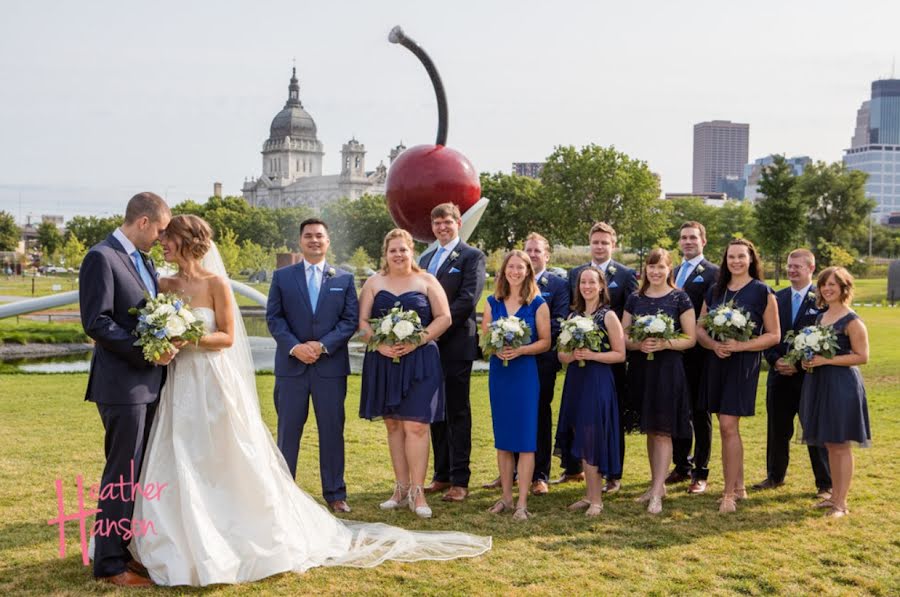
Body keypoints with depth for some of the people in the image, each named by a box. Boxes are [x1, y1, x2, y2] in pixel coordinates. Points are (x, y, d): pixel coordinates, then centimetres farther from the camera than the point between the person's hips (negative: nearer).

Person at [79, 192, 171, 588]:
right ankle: (109, 564, 6)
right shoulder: (101, 258, -12)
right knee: (122, 474, -3)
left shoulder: (143, 260, 15)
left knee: (140, 473, 14)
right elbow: (95, 322, -19)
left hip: (149, 383, 9)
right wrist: (147, 351, -19)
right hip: (122, 384, -9)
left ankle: (129, 548, 24)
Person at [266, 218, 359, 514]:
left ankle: (335, 493, 15)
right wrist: (295, 346, -14)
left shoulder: (344, 278, 8)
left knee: (332, 431, 5)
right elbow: (274, 317, 1)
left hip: (331, 365, 0)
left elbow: (351, 320, 1)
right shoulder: (282, 276, 7)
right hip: (291, 365, 0)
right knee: (288, 431, 6)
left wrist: (323, 345, -12)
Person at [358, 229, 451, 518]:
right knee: (393, 425, 8)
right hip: (383, 362, 3)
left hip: (419, 361, -3)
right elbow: (362, 321, 6)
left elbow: (444, 318, -1)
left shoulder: (427, 281, 4)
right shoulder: (374, 283, 10)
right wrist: (379, 344, -12)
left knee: (415, 426, -9)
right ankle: (401, 488, 16)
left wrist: (416, 342, -12)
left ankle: (417, 492, -5)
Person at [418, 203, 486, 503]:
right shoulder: (426, 259, 20)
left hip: (456, 345, -7)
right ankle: (441, 475, 19)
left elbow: (468, 299, -14)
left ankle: (460, 480, 2)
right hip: (429, 345, 7)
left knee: (458, 412, -2)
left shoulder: (472, 256, -3)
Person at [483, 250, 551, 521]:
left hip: (525, 372, -4)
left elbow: (545, 342, -3)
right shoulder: (493, 302, 8)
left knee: (525, 439, -5)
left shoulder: (538, 303, -2)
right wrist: (495, 348, -12)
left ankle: (522, 502, 0)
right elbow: (484, 336, 9)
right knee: (502, 437, 9)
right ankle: (506, 496, 19)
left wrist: (520, 350, -18)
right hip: (498, 372, 4)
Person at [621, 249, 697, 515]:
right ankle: (657, 484, 22)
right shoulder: (635, 299, 9)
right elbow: (622, 337, 8)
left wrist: (664, 344, -20)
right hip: (640, 370, 4)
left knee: (663, 430, -5)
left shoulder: (680, 298, -2)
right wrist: (638, 344, -13)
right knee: (649, 430, 11)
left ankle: (657, 493, -5)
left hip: (667, 370, -4)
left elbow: (690, 338, -4)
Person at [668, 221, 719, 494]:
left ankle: (700, 472, 9)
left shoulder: (712, 273, -5)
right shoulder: (674, 272, 18)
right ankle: (682, 466, 24)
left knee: (700, 413, 2)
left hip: (698, 352, -6)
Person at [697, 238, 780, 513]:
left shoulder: (762, 292, -3)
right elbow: (699, 328, 10)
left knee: (728, 425, -11)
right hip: (716, 362, 5)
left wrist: (739, 345, -17)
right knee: (728, 427, 10)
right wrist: (714, 344, -11)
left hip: (743, 364, -5)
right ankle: (739, 486, 21)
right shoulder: (715, 291, 11)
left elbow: (774, 335, -5)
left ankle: (729, 493, -4)